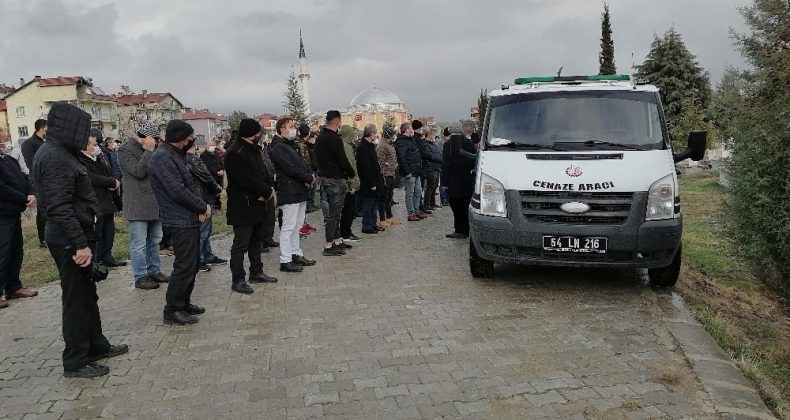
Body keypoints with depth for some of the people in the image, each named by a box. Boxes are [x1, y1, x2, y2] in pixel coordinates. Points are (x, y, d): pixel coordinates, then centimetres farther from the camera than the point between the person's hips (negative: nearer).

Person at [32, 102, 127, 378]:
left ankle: (96, 345, 32)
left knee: (87, 294, 18)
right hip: (69, 240, -10)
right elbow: (60, 207, -26)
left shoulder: (56, 153, 13)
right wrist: (80, 244, -26)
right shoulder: (56, 158, -19)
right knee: (77, 299, -1)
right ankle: (75, 362, 10)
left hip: (70, 237, 10)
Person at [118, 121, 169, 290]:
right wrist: (149, 151, -18)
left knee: (155, 240, 15)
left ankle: (154, 271, 27)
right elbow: (138, 171, -20)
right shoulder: (125, 150, -8)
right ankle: (140, 277, 6)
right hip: (138, 205, -8)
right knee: (139, 243, -2)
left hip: (155, 203, 8)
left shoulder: (151, 150, 15)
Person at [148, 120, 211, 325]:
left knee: (192, 263, 16)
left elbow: (190, 184, 15)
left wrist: (201, 206, -3)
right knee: (184, 266, -6)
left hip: (190, 218, 10)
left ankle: (184, 302, 29)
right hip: (179, 221, -10)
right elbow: (178, 191, -22)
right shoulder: (163, 158, -16)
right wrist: (203, 207, -11)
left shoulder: (176, 155, 15)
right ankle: (172, 311, 5)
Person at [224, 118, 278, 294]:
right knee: (241, 244, -3)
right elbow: (246, 180, -24)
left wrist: (268, 189, -6)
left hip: (257, 203, 10)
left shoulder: (254, 149, 13)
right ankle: (237, 280, 5)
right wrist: (268, 191, -15)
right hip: (242, 206, -10)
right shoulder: (235, 153, -18)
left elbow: (262, 172, 14)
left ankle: (256, 272, 31)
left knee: (257, 240, 18)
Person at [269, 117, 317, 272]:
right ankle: (285, 261, -2)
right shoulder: (278, 148, -12)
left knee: (297, 225, 16)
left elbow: (303, 164, 17)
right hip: (289, 192, -10)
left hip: (300, 192, 10)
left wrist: (310, 175, -4)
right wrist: (309, 178, -11)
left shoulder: (293, 146, 19)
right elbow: (291, 169, -21)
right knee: (288, 227, -7)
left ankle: (296, 254, 26)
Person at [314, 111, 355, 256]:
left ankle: (337, 241, 24)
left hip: (324, 178, 9)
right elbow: (343, 161, -17)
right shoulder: (334, 139, -17)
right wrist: (352, 173, -1)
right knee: (334, 213, -4)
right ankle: (329, 246, 0)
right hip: (336, 180, -9)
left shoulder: (319, 138, 11)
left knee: (333, 212, 16)